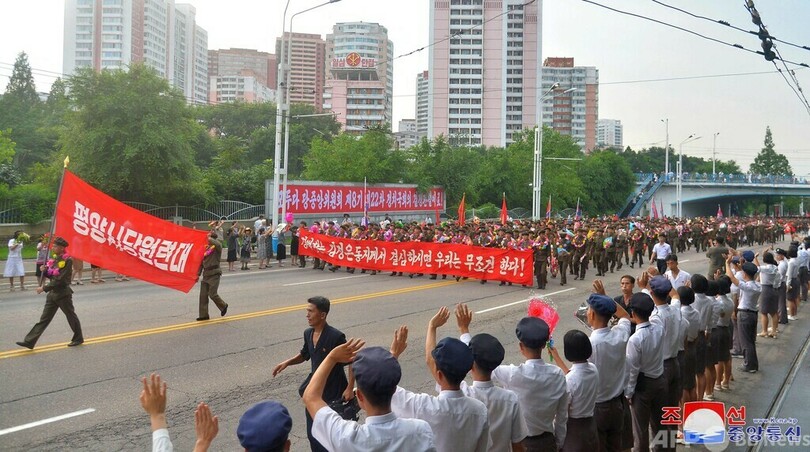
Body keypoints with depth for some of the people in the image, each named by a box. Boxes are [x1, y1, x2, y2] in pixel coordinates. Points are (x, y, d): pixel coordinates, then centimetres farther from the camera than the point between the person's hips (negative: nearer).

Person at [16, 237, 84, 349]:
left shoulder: (67, 260, -17)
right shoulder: (55, 258, 8)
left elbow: (60, 280, -21)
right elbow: (52, 276, 16)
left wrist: (44, 288, -19)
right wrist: (45, 270, -4)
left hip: (63, 294, -8)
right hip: (52, 293, 8)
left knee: (71, 316, 8)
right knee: (44, 318, 6)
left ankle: (78, 338, 24)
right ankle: (29, 341, 5)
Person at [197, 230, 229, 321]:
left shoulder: (217, 247, -7)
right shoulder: (206, 248, 12)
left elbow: (218, 244, -35)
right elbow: (202, 262, 17)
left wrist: (210, 239, -23)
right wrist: (198, 274, 14)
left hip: (214, 274, -7)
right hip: (206, 274, 7)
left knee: (212, 294, -8)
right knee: (203, 295, 4)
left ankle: (223, 306, 18)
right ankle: (203, 315, 10)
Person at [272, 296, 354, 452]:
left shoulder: (336, 336, -23)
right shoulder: (308, 333, -1)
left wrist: (350, 388, -19)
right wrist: (287, 362, 1)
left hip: (333, 391, -7)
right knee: (313, 433, 15)